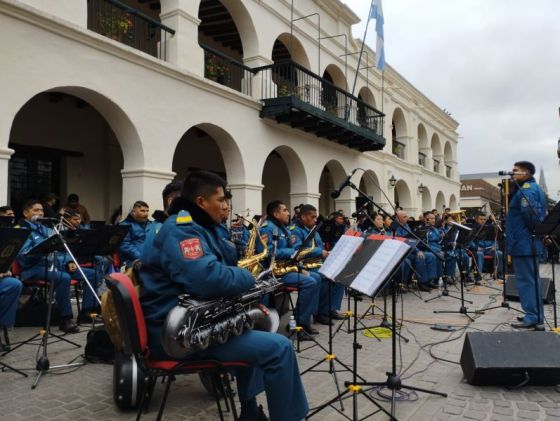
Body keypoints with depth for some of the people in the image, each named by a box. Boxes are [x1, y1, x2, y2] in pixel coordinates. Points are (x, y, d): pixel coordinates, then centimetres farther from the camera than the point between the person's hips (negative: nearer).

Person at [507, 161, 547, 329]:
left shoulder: (526, 189, -15)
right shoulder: (535, 187, 18)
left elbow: (529, 212, -27)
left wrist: (532, 232, -15)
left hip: (524, 243, -11)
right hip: (530, 243, 11)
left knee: (526, 280, -6)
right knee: (532, 279, 16)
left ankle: (532, 317, -2)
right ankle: (536, 315, 23)